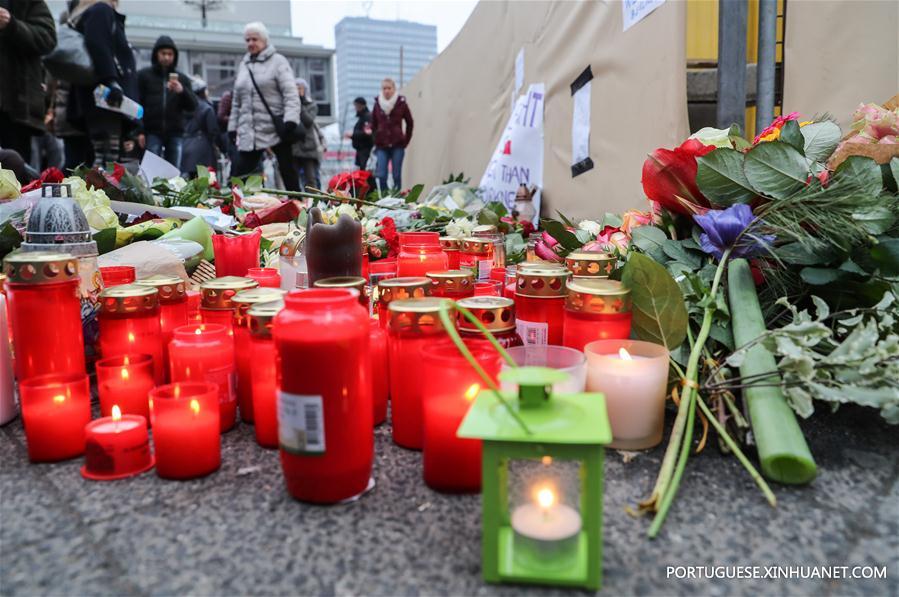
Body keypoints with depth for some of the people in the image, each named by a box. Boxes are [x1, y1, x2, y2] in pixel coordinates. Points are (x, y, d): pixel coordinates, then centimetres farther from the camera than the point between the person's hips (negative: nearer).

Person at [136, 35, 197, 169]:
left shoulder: (182, 78, 15)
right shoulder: (144, 75, 8)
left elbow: (192, 106, 9)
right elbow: (136, 104, 2)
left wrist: (182, 91, -11)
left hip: (175, 133, 2)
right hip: (152, 132, -2)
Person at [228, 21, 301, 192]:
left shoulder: (277, 61, 1)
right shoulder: (244, 65, 19)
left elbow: (291, 94, -9)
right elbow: (236, 100, 22)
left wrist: (291, 119, -22)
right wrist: (232, 126, 17)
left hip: (275, 129, -5)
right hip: (249, 132, 5)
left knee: (288, 172, 2)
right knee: (239, 176, 2)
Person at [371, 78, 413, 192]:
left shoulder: (401, 103, -2)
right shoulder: (377, 104, 4)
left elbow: (410, 123, 7)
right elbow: (373, 124, 13)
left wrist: (406, 140, 5)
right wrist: (376, 138, 6)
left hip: (397, 145, -2)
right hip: (381, 146, 2)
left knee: (397, 175, 1)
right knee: (381, 175, -4)